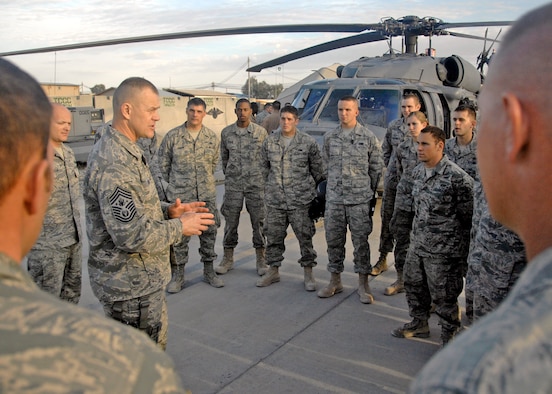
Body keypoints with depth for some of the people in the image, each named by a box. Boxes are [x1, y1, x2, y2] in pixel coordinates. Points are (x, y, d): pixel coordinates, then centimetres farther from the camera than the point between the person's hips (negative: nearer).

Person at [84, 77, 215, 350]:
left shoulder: (124, 151, 10)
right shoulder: (114, 163, -25)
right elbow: (133, 235, -28)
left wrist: (166, 211, 4)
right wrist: (180, 227, -14)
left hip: (142, 279, 10)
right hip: (131, 286, -10)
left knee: (155, 348, 25)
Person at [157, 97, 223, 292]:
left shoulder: (212, 137, 2)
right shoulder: (173, 136, -5)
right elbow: (163, 161, 5)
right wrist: (172, 182, 8)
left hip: (207, 194, 3)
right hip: (179, 195, -2)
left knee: (209, 232, 9)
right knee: (179, 234, 4)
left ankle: (209, 270, 25)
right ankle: (178, 274, 17)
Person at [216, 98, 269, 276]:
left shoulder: (261, 132, -2)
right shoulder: (226, 132, 3)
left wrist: (263, 177, 10)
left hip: (256, 183, -1)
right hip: (233, 184, 2)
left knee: (258, 222, 3)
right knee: (230, 221, 7)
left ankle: (261, 260, 15)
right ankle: (228, 258, 20)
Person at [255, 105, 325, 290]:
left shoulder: (309, 142, -2)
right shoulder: (269, 142, 6)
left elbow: (317, 170, 5)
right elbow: (264, 168, 13)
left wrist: (316, 192, 8)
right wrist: (267, 189, 13)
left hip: (301, 200, -2)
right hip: (274, 200, 3)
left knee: (305, 237, 3)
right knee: (274, 237, 11)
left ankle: (308, 274, 18)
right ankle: (273, 271, 26)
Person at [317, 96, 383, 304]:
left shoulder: (368, 137, -2)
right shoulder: (329, 137, 7)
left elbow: (376, 168, 3)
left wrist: (368, 191, 3)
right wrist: (331, 187, 11)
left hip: (359, 199, -3)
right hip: (334, 199, 3)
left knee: (361, 241, 3)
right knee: (333, 240, 9)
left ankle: (363, 284, 15)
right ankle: (335, 281, 24)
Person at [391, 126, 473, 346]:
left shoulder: (457, 177, -19)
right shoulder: (417, 171, 5)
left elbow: (467, 215, -12)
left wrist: (461, 245, -7)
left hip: (442, 250, -8)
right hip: (417, 243, 8)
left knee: (443, 295, 4)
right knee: (414, 285, 20)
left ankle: (449, 337, 25)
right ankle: (419, 324, 41)